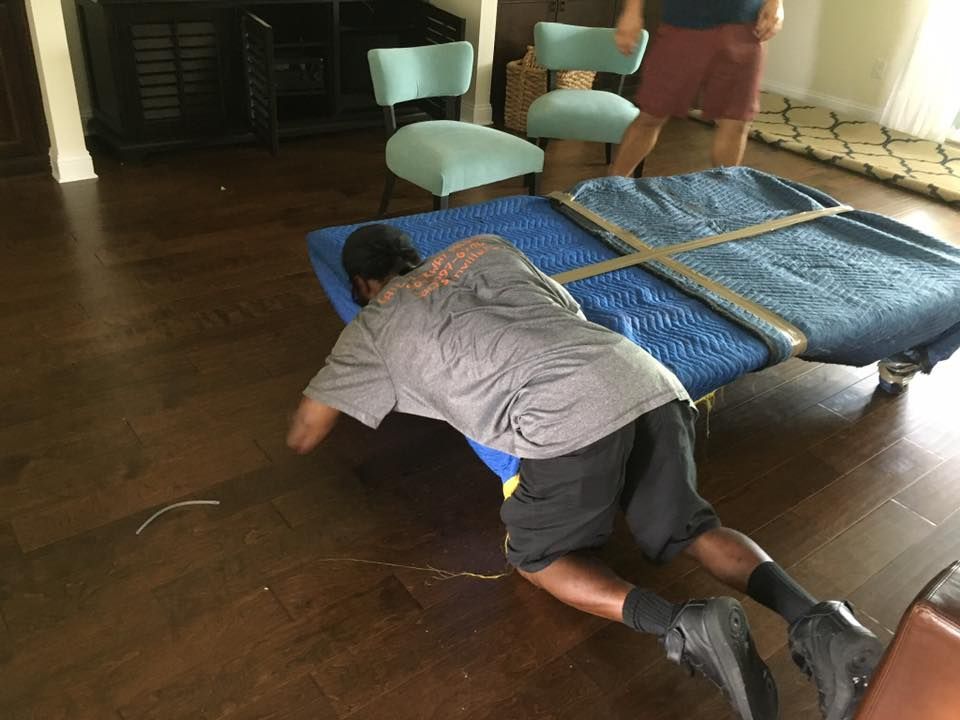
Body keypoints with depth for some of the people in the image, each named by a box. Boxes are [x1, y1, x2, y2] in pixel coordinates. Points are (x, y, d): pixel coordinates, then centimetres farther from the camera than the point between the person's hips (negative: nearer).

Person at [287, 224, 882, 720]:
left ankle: (685, 628, -6)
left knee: (539, 558, 16)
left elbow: (303, 436, 25)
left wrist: (334, 390, 48)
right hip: (647, 378, 6)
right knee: (692, 527, 22)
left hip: (568, 414, -6)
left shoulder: (373, 327, 19)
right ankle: (815, 621, -1)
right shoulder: (485, 246, 30)